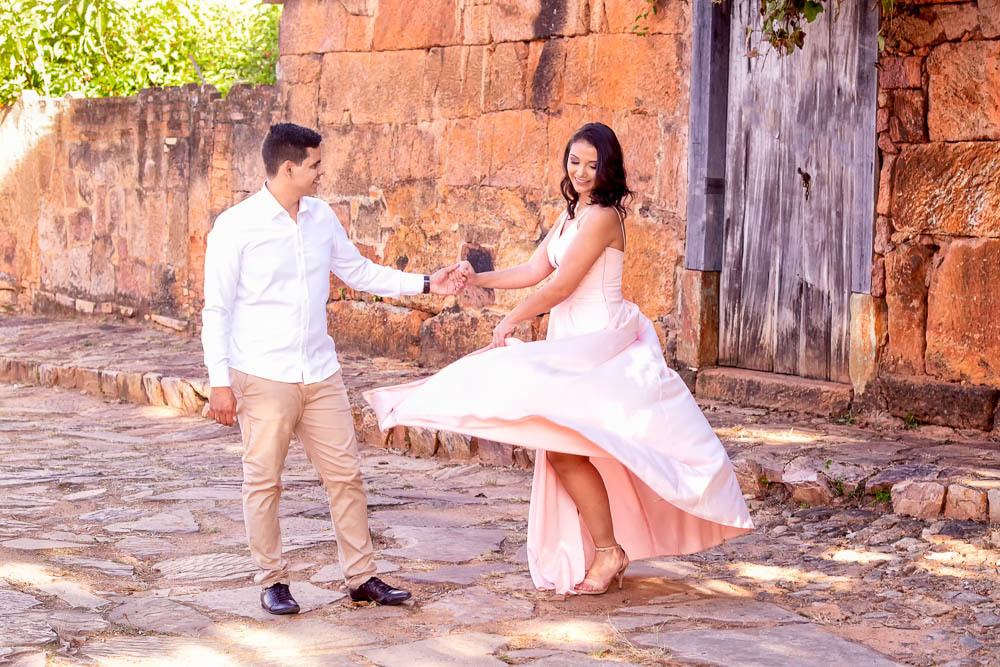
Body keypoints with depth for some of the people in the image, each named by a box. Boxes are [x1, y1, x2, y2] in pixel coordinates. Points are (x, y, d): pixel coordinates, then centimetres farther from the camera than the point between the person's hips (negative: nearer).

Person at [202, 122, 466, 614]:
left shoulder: (321, 216, 8)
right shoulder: (236, 227, -9)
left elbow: (358, 271, 20)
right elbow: (216, 309, -8)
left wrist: (424, 284, 14)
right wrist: (219, 381, -13)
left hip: (320, 372, 5)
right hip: (263, 376, -5)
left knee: (345, 474, 6)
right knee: (263, 481, 2)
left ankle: (361, 577, 16)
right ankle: (272, 580, 17)